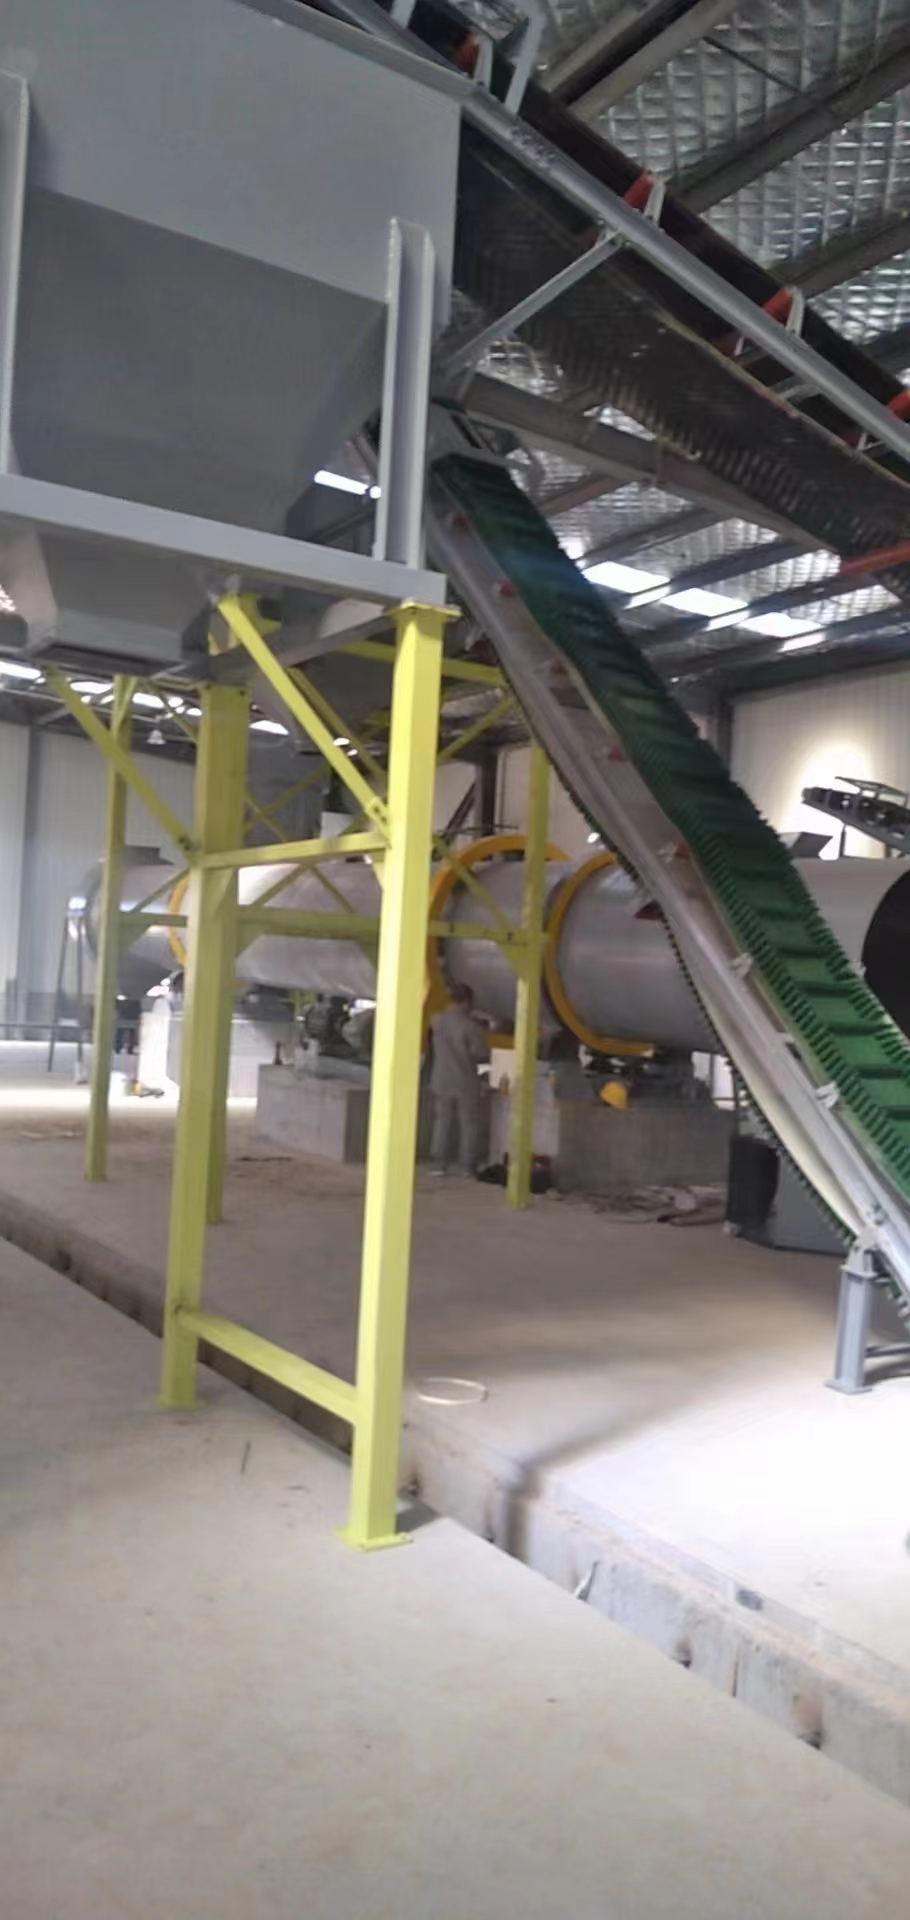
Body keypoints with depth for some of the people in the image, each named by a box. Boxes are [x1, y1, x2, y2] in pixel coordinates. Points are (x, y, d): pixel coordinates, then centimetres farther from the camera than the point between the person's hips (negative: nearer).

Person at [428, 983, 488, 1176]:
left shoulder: (438, 1020, -2)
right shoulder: (471, 1025, -18)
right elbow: (480, 1054, -15)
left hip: (441, 1081, 4)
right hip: (466, 1083, -4)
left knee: (442, 1122, 13)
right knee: (468, 1124, 7)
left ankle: (439, 1163, 12)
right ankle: (467, 1166, 9)